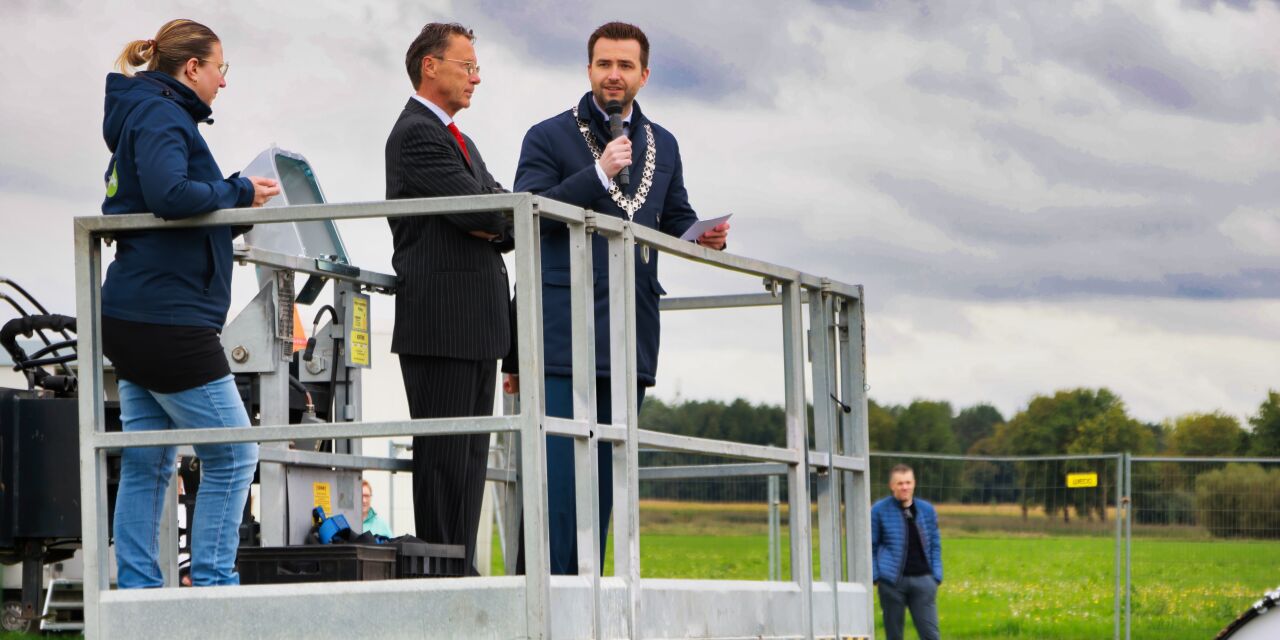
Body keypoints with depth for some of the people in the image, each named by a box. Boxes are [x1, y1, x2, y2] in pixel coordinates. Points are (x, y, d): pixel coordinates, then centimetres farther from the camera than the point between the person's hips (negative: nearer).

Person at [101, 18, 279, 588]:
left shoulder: (140, 114, 18)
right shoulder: (162, 115, -12)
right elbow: (169, 194, -27)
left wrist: (230, 196, 11)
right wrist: (238, 193, -13)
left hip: (134, 317, 10)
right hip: (170, 318, -10)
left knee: (147, 464, 9)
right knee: (233, 455, -3)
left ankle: (137, 589, 10)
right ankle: (213, 584, -3)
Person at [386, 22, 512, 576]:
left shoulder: (452, 136, 23)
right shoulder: (416, 134, -10)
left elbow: (497, 219, 16)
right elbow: (481, 209, -20)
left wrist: (493, 227, -6)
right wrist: (505, 222, 1)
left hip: (477, 322, 10)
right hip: (441, 322, -10)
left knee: (470, 452, 10)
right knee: (444, 453, -9)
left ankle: (462, 571, 12)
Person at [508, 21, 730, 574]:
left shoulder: (662, 145, 18)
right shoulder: (549, 137, 2)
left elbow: (676, 221, 22)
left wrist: (705, 236, -2)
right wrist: (599, 173, -17)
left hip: (632, 334, 5)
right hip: (565, 332, -5)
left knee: (606, 476, 8)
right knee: (558, 471, -11)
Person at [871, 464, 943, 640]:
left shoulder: (927, 510, 11)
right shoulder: (879, 510, 3)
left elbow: (935, 545, 15)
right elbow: (871, 546, 4)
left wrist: (937, 576, 5)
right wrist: (874, 576, -4)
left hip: (923, 579, 2)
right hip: (892, 581, -2)